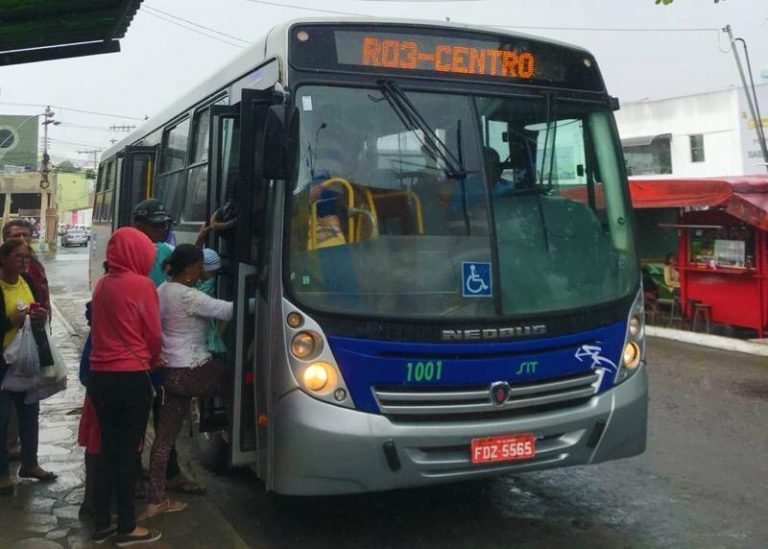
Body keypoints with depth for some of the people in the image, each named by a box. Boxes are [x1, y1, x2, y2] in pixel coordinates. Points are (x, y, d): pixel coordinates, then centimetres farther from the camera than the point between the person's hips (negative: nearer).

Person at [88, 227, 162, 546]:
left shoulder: (102, 284, 6)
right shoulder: (141, 285, -12)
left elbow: (100, 327, 14)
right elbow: (153, 334, -6)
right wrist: (152, 361, 15)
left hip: (100, 375, 6)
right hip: (130, 377, -6)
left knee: (107, 449, 14)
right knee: (128, 451, 3)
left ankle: (101, 524, 21)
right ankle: (127, 528, 11)